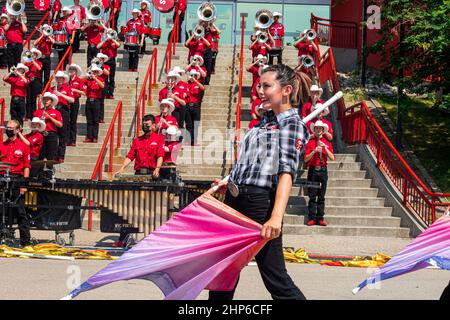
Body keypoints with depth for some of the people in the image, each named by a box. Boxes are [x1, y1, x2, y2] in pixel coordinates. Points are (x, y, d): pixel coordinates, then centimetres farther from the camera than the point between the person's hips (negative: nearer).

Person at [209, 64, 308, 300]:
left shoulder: (292, 124, -6)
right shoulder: (266, 123, 20)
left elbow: (286, 172, -20)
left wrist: (276, 217, -31)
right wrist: (229, 184, 19)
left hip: (260, 203, -9)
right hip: (235, 200, 9)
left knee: (276, 279, -7)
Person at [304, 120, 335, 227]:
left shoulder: (327, 143, 11)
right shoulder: (310, 142, 6)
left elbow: (332, 158, 1)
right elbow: (306, 159, -1)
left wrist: (325, 148, -9)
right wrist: (314, 151, -14)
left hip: (323, 170, 2)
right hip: (313, 170, -1)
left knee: (321, 196, 2)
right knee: (312, 196, -2)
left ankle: (320, 218, 3)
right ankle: (311, 218, -1)